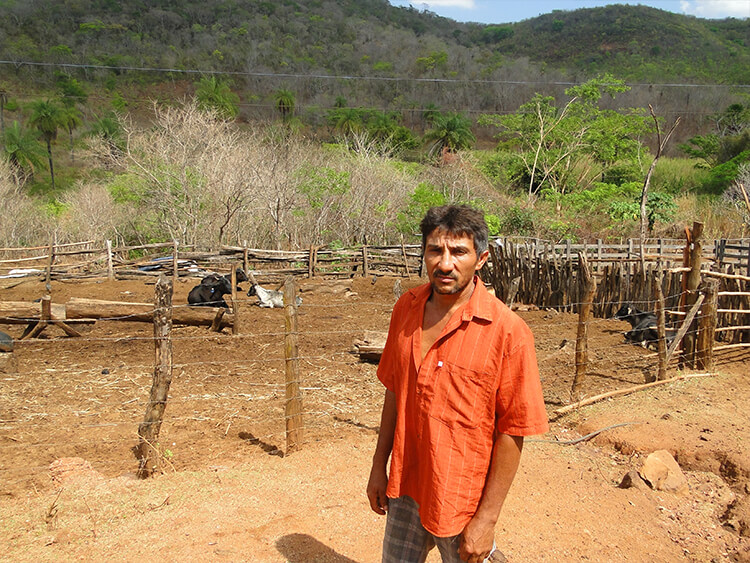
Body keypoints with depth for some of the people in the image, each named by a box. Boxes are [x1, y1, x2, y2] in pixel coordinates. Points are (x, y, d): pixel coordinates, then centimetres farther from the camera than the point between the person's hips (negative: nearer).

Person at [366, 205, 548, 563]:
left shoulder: (507, 331, -19)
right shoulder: (406, 308, -3)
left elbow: (512, 433, -16)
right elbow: (394, 392, 6)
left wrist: (487, 519, -14)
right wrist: (379, 466, 9)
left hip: (462, 501, -5)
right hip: (405, 489, 5)